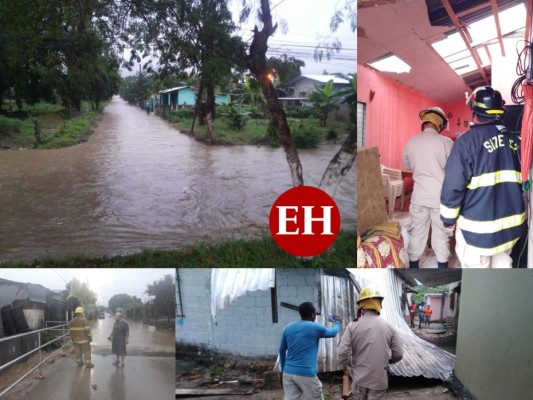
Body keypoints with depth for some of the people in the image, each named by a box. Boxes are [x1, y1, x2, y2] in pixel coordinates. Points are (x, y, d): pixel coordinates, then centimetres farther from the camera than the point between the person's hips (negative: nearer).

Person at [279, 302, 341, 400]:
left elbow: (282, 350, 17)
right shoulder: (315, 327, -3)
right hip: (306, 374, -5)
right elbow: (333, 333, 17)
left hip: (288, 372, 5)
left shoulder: (288, 327, 9)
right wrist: (338, 323, 38)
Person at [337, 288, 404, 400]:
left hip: (359, 377, 1)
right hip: (379, 379, 0)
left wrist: (344, 368, 5)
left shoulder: (353, 326, -10)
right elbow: (398, 354, -3)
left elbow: (342, 352, -15)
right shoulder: (388, 326, -6)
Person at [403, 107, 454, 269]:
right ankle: (442, 266, 18)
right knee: (441, 233, 10)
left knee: (417, 231, 14)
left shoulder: (411, 142, -2)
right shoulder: (446, 142, -13)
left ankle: (413, 265, 23)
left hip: (419, 195, 3)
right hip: (441, 196, -3)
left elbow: (406, 166, 14)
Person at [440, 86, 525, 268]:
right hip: (511, 221, 6)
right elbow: (523, 181, 11)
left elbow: (453, 185, -15)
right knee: (502, 265, 18)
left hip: (478, 226, -6)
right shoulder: (514, 140, 4)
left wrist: (449, 218, -3)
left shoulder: (468, 140, -13)